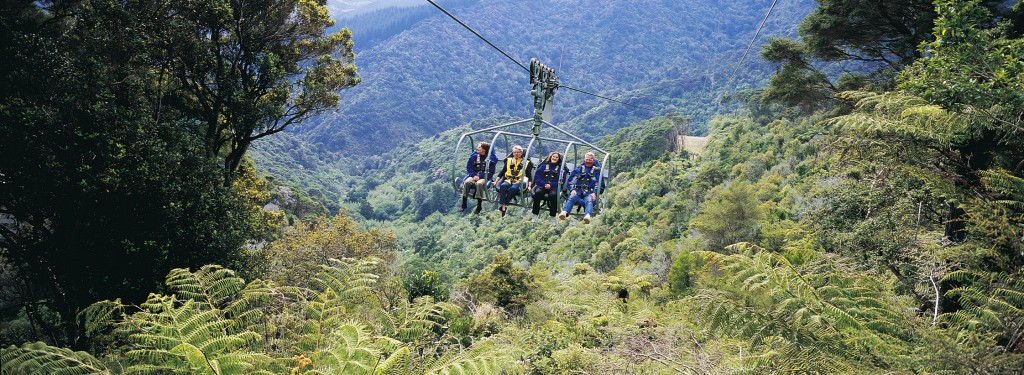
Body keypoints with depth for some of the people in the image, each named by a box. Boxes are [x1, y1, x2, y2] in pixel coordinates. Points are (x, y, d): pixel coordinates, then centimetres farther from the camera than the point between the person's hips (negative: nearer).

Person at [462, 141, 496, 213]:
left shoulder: (491, 158, -3)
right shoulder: (474, 156, 9)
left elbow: (490, 172, -6)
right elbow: (468, 166, 10)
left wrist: (480, 176, -15)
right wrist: (474, 175, -7)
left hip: (484, 177, -4)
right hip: (474, 176, 4)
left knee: (479, 183, -37)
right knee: (467, 182, -28)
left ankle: (479, 206, -27)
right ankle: (464, 205, -21)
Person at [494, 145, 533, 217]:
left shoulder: (526, 162, 10)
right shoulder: (509, 160, 17)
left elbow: (529, 176, 7)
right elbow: (502, 172, 16)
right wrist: (496, 181, 5)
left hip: (519, 182, -2)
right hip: (508, 180, 3)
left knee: (513, 189, -37)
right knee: (503, 186, -33)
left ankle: (504, 206, -34)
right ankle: (503, 207, -40)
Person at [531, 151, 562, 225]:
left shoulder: (560, 168, 13)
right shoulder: (543, 166, 17)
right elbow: (537, 177, 8)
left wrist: (551, 185, -12)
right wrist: (544, 184, -10)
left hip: (553, 187, -1)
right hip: (542, 186, 1)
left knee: (553, 195, -36)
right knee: (538, 192, -33)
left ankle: (552, 218, -29)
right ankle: (535, 215, -26)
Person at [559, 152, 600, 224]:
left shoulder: (597, 171, 20)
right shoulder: (578, 169, 23)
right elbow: (570, 181, 15)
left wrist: (595, 193, -9)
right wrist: (572, 189, -6)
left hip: (590, 192, -1)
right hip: (577, 190, 1)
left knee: (589, 200, -37)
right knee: (572, 197, -34)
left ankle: (587, 215, -66)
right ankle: (564, 212, -60)